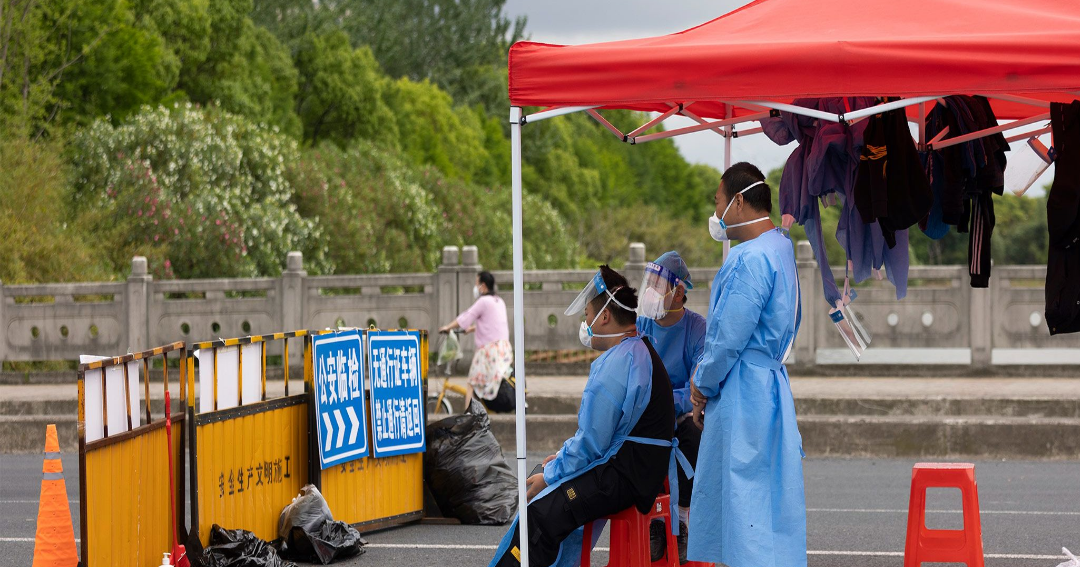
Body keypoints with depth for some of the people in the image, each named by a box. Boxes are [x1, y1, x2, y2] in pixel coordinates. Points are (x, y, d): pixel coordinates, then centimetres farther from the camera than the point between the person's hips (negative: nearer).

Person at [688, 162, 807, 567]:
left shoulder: (750, 260, -18)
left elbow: (729, 336, -20)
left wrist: (703, 387, -4)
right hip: (771, 379, 10)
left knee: (742, 494, -7)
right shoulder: (783, 249, 13)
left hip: (743, 393, -10)